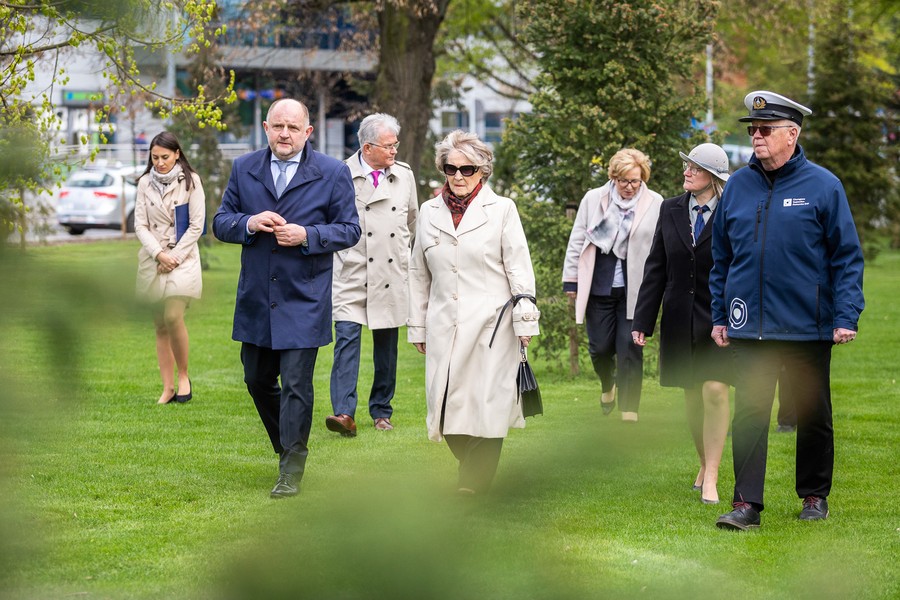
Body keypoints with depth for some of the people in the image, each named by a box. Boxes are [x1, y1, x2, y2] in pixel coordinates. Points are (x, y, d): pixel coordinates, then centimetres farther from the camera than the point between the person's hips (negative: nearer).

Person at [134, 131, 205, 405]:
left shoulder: (191, 181, -1)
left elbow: (196, 225, -4)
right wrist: (159, 254, -11)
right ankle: (168, 388, 5)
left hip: (183, 257, -3)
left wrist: (175, 256, -10)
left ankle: (184, 375, -1)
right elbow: (140, 225, 3)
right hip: (152, 259, 3)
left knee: (173, 317, -19)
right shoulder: (145, 183, 7)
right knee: (160, 326, 2)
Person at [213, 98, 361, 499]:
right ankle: (287, 446, 34)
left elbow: (349, 229, -1)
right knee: (257, 380, 13)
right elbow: (220, 223, 8)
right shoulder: (244, 170, 6)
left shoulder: (332, 174, -2)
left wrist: (306, 236, -17)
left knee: (296, 385, -7)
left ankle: (291, 470, 1)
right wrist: (248, 224, -14)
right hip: (255, 300, 4)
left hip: (303, 301, -4)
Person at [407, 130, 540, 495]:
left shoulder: (502, 210, 2)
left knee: (486, 407, -5)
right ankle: (473, 466, 17)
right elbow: (419, 275, 17)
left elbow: (519, 269, 2)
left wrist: (525, 321, -2)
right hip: (445, 327, 3)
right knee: (447, 408, -2)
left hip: (491, 325, -3)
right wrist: (417, 326, 16)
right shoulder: (429, 212, 12)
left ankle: (474, 483, 3)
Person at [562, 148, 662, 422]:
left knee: (630, 350, -4)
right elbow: (577, 242, 8)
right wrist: (571, 281, 7)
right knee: (600, 347, 7)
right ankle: (608, 384, 40)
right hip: (599, 286, 2)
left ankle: (629, 412, 3)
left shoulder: (655, 204, -1)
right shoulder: (593, 199, 4)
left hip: (635, 290, -2)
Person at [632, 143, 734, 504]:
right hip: (679, 319, 4)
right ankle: (704, 464, 26)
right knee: (692, 396, 10)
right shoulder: (671, 210, 8)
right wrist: (643, 321, 6)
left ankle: (711, 478, -9)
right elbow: (655, 268, 9)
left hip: (720, 319, -4)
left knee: (715, 391, -12)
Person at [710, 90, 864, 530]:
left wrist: (846, 317, -11)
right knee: (748, 414, -4)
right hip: (749, 327, 2)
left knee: (813, 416, 10)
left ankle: (814, 496, 24)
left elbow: (847, 257, -3)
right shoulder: (738, 186, 7)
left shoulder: (823, 186, -3)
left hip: (807, 327, -2)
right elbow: (721, 259, 14)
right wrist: (719, 317, 11)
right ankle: (746, 504, -4)